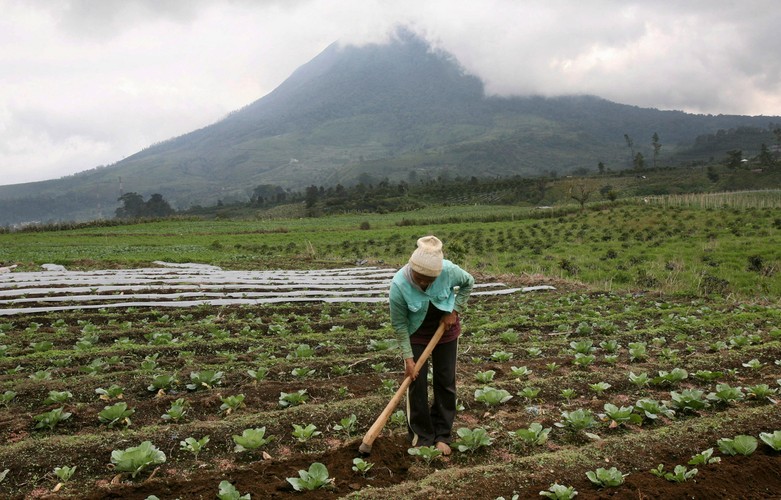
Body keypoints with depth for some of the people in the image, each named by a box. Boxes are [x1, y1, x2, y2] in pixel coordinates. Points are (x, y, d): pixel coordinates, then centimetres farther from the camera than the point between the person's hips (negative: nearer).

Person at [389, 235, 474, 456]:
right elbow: (399, 324, -20)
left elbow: (468, 283, -6)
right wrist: (408, 357, -19)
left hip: (445, 329, 1)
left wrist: (454, 310, -14)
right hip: (416, 333, -1)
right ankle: (421, 436, 16)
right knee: (416, 383, -1)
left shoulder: (448, 270, -31)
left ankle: (442, 436, 20)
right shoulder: (399, 284, -33)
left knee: (445, 382, 6)